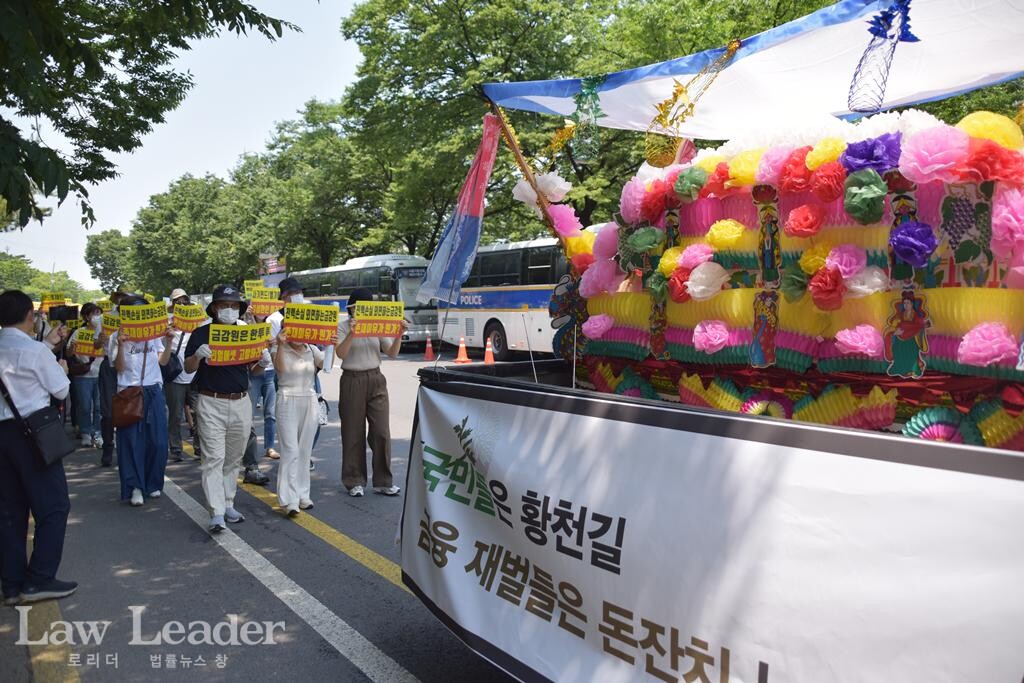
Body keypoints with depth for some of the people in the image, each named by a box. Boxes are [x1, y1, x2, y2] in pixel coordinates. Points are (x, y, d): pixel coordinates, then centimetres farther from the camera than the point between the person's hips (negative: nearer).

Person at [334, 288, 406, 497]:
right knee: (353, 432, 4)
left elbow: (392, 353, 2)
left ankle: (383, 481, 9)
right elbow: (341, 354, -15)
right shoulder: (343, 327, -1)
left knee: (381, 431, 0)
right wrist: (352, 334, -28)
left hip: (376, 380, 3)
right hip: (352, 381, -3)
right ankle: (355, 482, 16)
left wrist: (399, 334, -13)